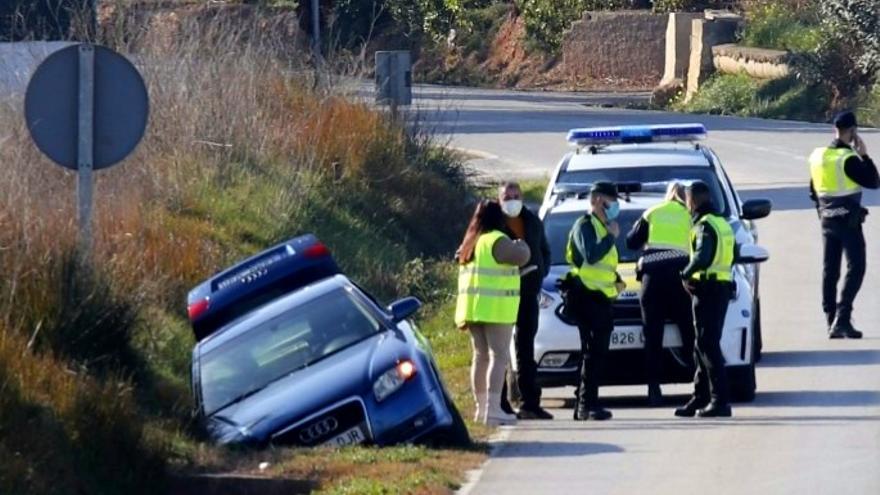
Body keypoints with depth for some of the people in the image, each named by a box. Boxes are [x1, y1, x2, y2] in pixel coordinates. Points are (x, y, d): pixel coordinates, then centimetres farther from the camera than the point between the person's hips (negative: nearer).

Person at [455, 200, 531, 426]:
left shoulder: (471, 244, 17)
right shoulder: (497, 241, -12)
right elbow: (521, 256, -17)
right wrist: (520, 245, 3)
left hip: (473, 306, 9)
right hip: (495, 310, -9)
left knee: (481, 356, 15)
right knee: (499, 357, -10)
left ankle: (481, 407, 20)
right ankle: (493, 409, -19)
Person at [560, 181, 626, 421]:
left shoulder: (601, 227, 24)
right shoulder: (585, 225, -7)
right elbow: (590, 256, -24)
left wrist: (617, 280, 14)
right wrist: (612, 237, -15)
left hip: (601, 298, 10)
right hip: (587, 297, -10)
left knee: (595, 353, 10)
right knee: (594, 352, -14)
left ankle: (584, 405, 14)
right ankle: (587, 405, -15)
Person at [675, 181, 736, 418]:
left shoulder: (705, 225, -13)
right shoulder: (722, 223, 16)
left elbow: (703, 257, -28)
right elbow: (733, 254, 21)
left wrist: (686, 274, -11)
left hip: (708, 289, -9)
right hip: (723, 286, 9)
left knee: (708, 346, -9)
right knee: (704, 346, 15)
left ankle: (720, 401, -13)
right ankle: (700, 398, 20)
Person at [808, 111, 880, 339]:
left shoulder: (818, 156, 6)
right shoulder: (849, 159, -17)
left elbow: (814, 191, 16)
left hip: (827, 220, 7)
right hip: (849, 220, -7)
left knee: (830, 270, 10)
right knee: (855, 268, -6)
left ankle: (831, 321, 11)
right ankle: (842, 317, -18)